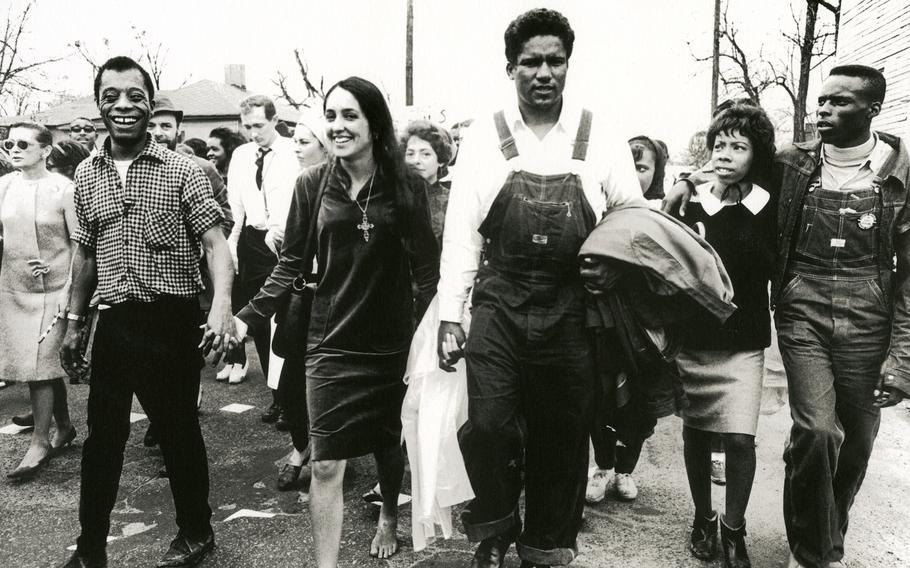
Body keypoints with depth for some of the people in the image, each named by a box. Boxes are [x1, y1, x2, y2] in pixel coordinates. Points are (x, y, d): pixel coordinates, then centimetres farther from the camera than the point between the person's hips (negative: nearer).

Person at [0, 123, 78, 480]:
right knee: (46, 363, 14)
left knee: (40, 365, -5)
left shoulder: (63, 189, -10)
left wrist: (71, 292, -13)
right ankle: (64, 427, 29)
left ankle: (40, 443, 6)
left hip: (51, 289, -5)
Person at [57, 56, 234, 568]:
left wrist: (222, 305, -31)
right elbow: (85, 253, 15)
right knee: (102, 436, 11)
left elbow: (215, 243, -14)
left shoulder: (183, 171, -7)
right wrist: (75, 321, 15)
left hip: (171, 320, -4)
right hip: (114, 322, 4)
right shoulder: (86, 174, 8)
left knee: (178, 430, 8)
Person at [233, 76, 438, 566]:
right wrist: (249, 316, -9)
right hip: (331, 343, 0)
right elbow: (291, 262, 0)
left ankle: (389, 518, 50)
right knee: (326, 464, -3)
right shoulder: (313, 184, -3)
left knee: (389, 444, 20)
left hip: (391, 342, 1)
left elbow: (425, 266, -3)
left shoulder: (406, 188, -6)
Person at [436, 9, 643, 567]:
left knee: (562, 436, 10)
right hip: (499, 306, 0)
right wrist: (450, 315, -2)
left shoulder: (599, 138, 1)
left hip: (571, 311, 1)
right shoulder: (485, 136, 1)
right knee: (488, 426, -6)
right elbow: (461, 230, 1)